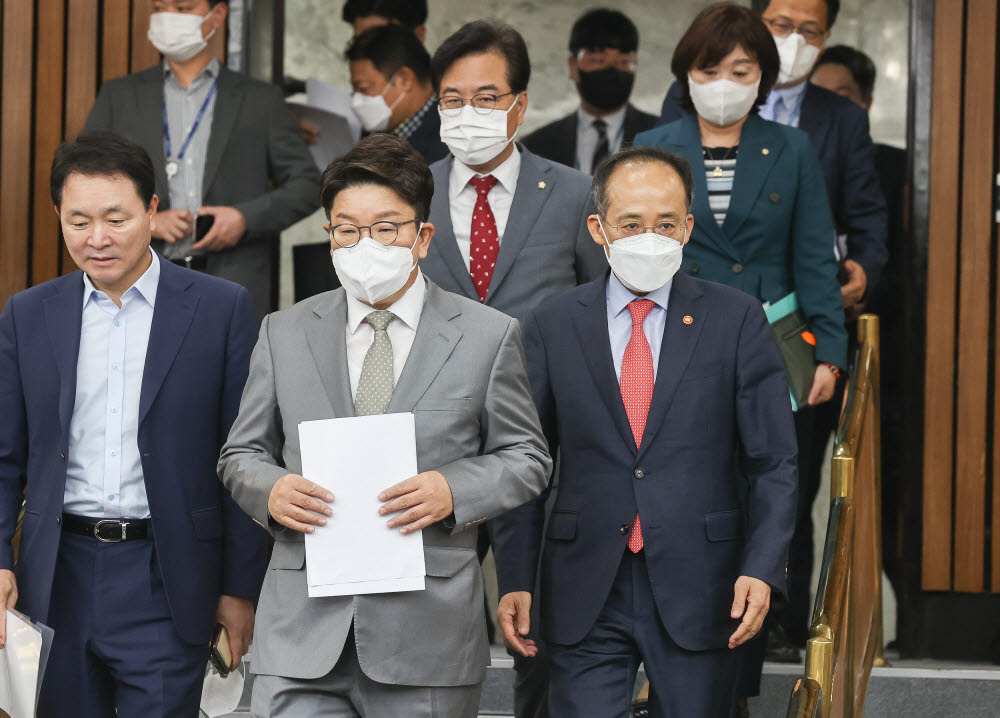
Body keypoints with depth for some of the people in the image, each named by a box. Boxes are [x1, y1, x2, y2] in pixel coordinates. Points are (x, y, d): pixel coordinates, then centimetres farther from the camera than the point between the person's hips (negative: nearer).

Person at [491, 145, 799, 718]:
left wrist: (762, 568, -12)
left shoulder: (737, 321, 2)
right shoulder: (552, 327, 5)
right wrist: (515, 581, -1)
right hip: (586, 601, 1)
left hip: (700, 594, 0)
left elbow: (774, 462, 0)